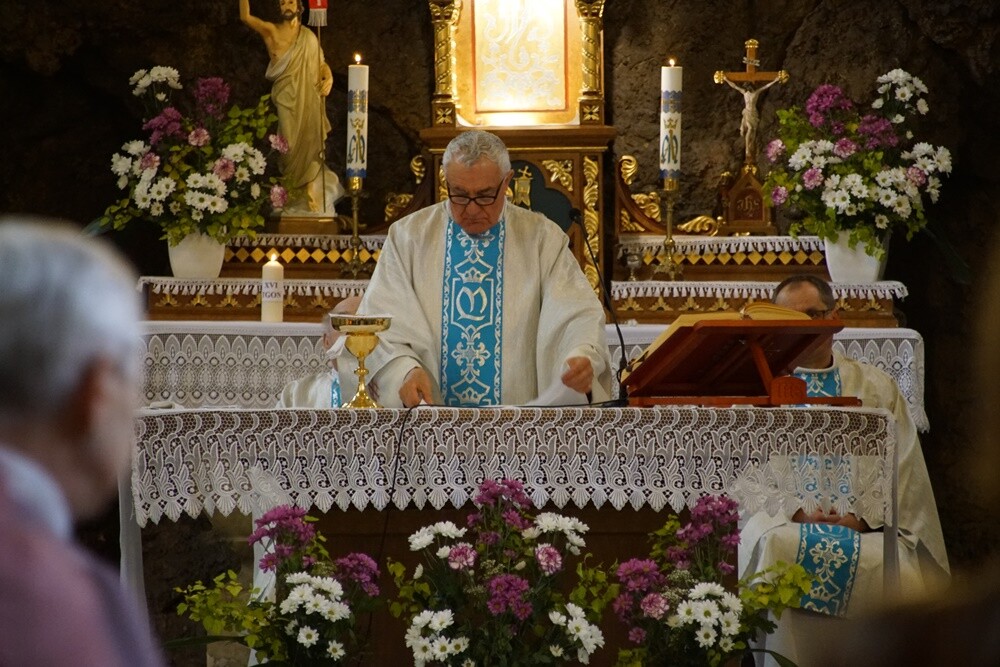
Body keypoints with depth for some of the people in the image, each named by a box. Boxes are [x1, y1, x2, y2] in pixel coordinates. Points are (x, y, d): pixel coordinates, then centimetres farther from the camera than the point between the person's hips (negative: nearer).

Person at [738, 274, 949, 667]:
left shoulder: (877, 387, 17)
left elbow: (903, 468, 8)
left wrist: (861, 516, -10)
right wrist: (795, 510, -14)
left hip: (868, 527, 1)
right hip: (785, 521, -1)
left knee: (901, 569, -32)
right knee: (775, 548, -36)